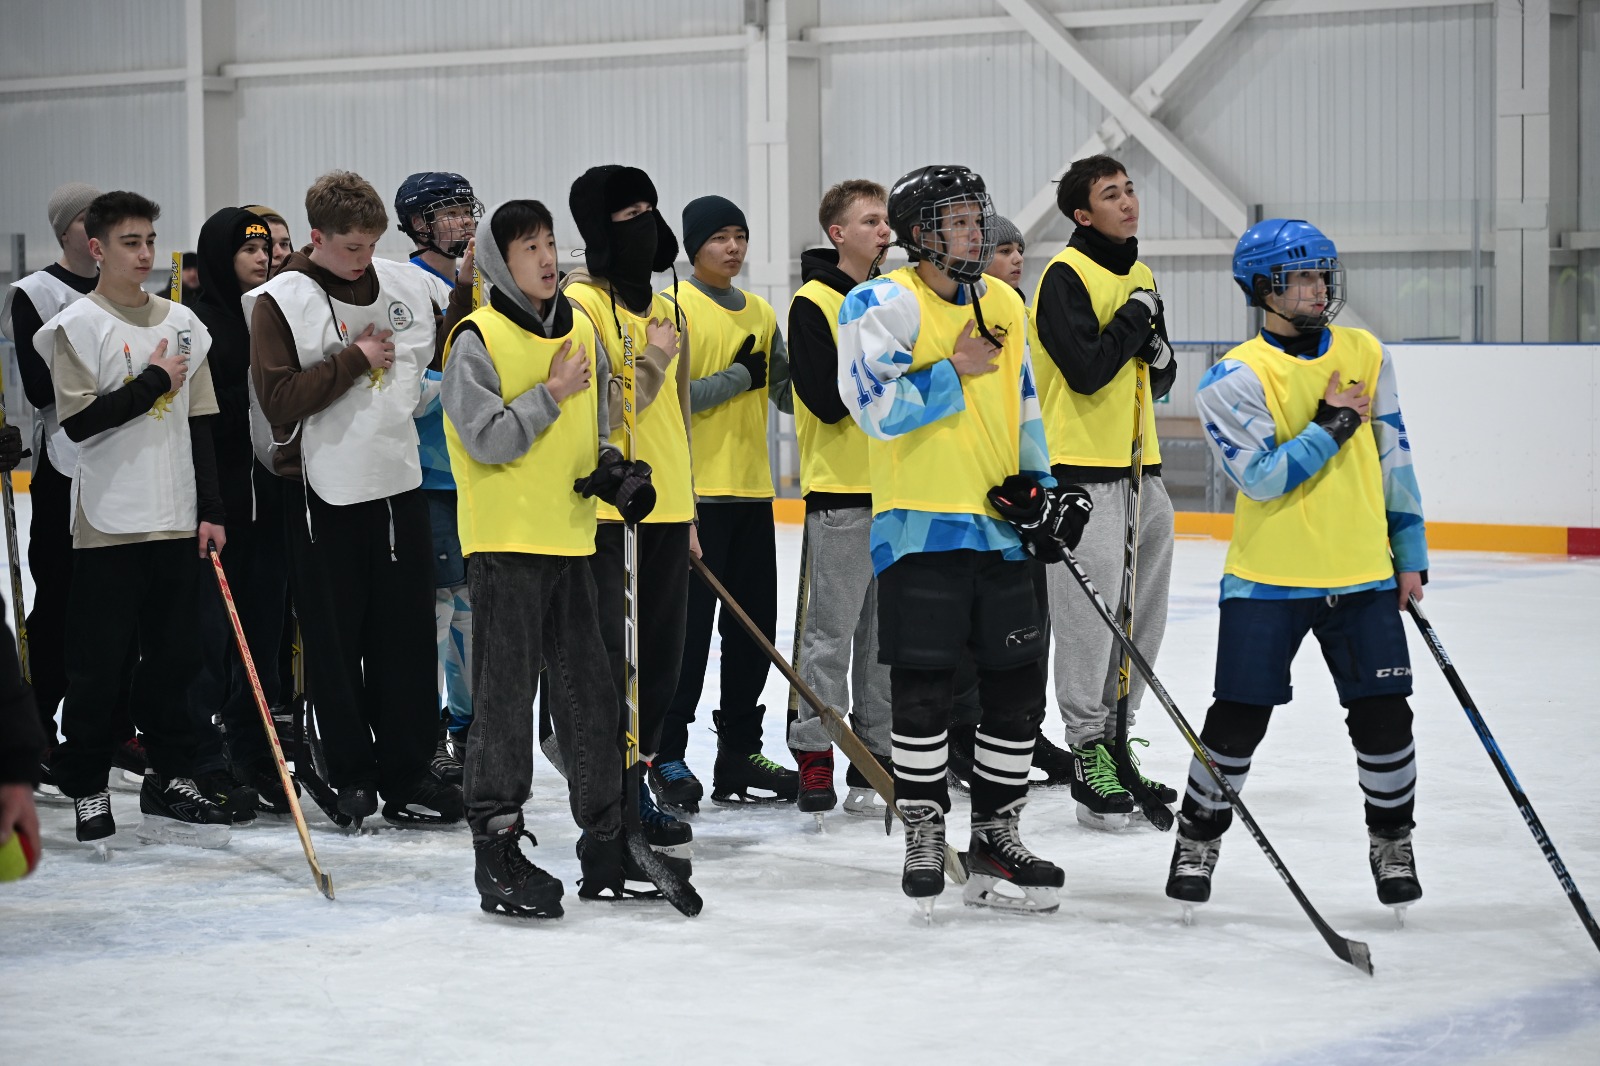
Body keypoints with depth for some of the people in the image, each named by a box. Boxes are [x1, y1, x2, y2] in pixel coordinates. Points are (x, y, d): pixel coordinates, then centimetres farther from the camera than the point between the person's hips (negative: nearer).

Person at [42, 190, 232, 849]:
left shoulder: (181, 322, 10)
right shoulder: (77, 326, -5)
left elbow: (199, 423, 12)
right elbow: (79, 421, -14)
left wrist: (210, 511, 7)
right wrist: (153, 382, -10)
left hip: (176, 522, 5)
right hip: (108, 523, -5)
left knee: (174, 656, 7)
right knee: (102, 665, 0)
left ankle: (170, 780, 16)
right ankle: (87, 789, 11)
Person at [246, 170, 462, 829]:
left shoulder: (406, 286, 8)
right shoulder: (281, 301, -6)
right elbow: (279, 400, -14)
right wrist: (356, 359, -13)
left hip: (399, 481, 4)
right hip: (324, 490, -4)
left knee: (407, 632, 5)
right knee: (336, 640, 2)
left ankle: (406, 776, 11)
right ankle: (352, 771, 12)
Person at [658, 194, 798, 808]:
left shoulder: (762, 314, 15)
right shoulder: (673, 308, -6)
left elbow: (788, 394, 11)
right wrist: (738, 376, -13)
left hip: (751, 492, 7)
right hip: (695, 492, -7)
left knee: (755, 627, 9)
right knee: (689, 629, -5)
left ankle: (739, 756, 18)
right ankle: (666, 756, 3)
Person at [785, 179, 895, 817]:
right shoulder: (812, 304, -7)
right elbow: (828, 400, -17)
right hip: (840, 492, -6)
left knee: (890, 633, 9)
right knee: (831, 633, -4)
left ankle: (879, 756, 16)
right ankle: (814, 760, 3)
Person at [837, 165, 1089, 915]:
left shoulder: (1003, 305, 13)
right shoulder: (884, 304, -8)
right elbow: (875, 406, -19)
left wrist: (1038, 485, 8)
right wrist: (954, 373, -12)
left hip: (999, 528, 6)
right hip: (919, 523, -6)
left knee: (1016, 685, 6)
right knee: (923, 688, -4)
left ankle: (995, 836, 18)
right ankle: (923, 838, 9)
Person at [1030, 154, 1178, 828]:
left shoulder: (1137, 275, 16)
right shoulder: (1066, 275, -10)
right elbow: (1087, 371, -21)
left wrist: (1157, 354, -1)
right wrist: (1135, 318, -9)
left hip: (1139, 466, 8)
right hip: (1081, 468, -8)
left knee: (1143, 617, 11)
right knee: (1089, 615, -8)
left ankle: (1118, 737, 22)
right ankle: (1088, 751, 0)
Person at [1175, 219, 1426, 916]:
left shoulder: (1366, 354, 6)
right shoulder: (1233, 379, -8)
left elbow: (1393, 457, 12)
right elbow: (1263, 479, -17)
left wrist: (1409, 552, 11)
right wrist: (1330, 426, -19)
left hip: (1362, 576, 3)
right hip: (1267, 578, -3)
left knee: (1383, 718, 2)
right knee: (1238, 720, -1)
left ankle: (1391, 840, 22)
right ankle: (1198, 840, 18)